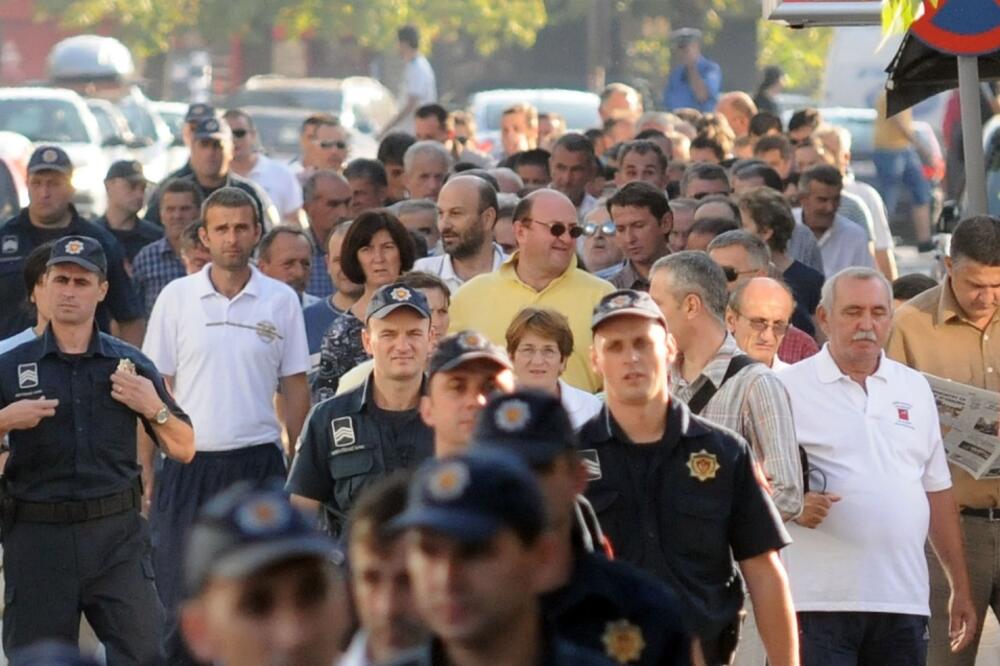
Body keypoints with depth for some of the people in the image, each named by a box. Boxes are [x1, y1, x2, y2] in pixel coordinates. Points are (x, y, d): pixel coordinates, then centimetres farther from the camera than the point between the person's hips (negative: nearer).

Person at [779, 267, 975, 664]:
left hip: (904, 601, 4)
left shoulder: (915, 389, 16)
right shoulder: (789, 388, 2)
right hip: (819, 602, -4)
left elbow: (938, 492, 19)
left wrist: (960, 588, 16)